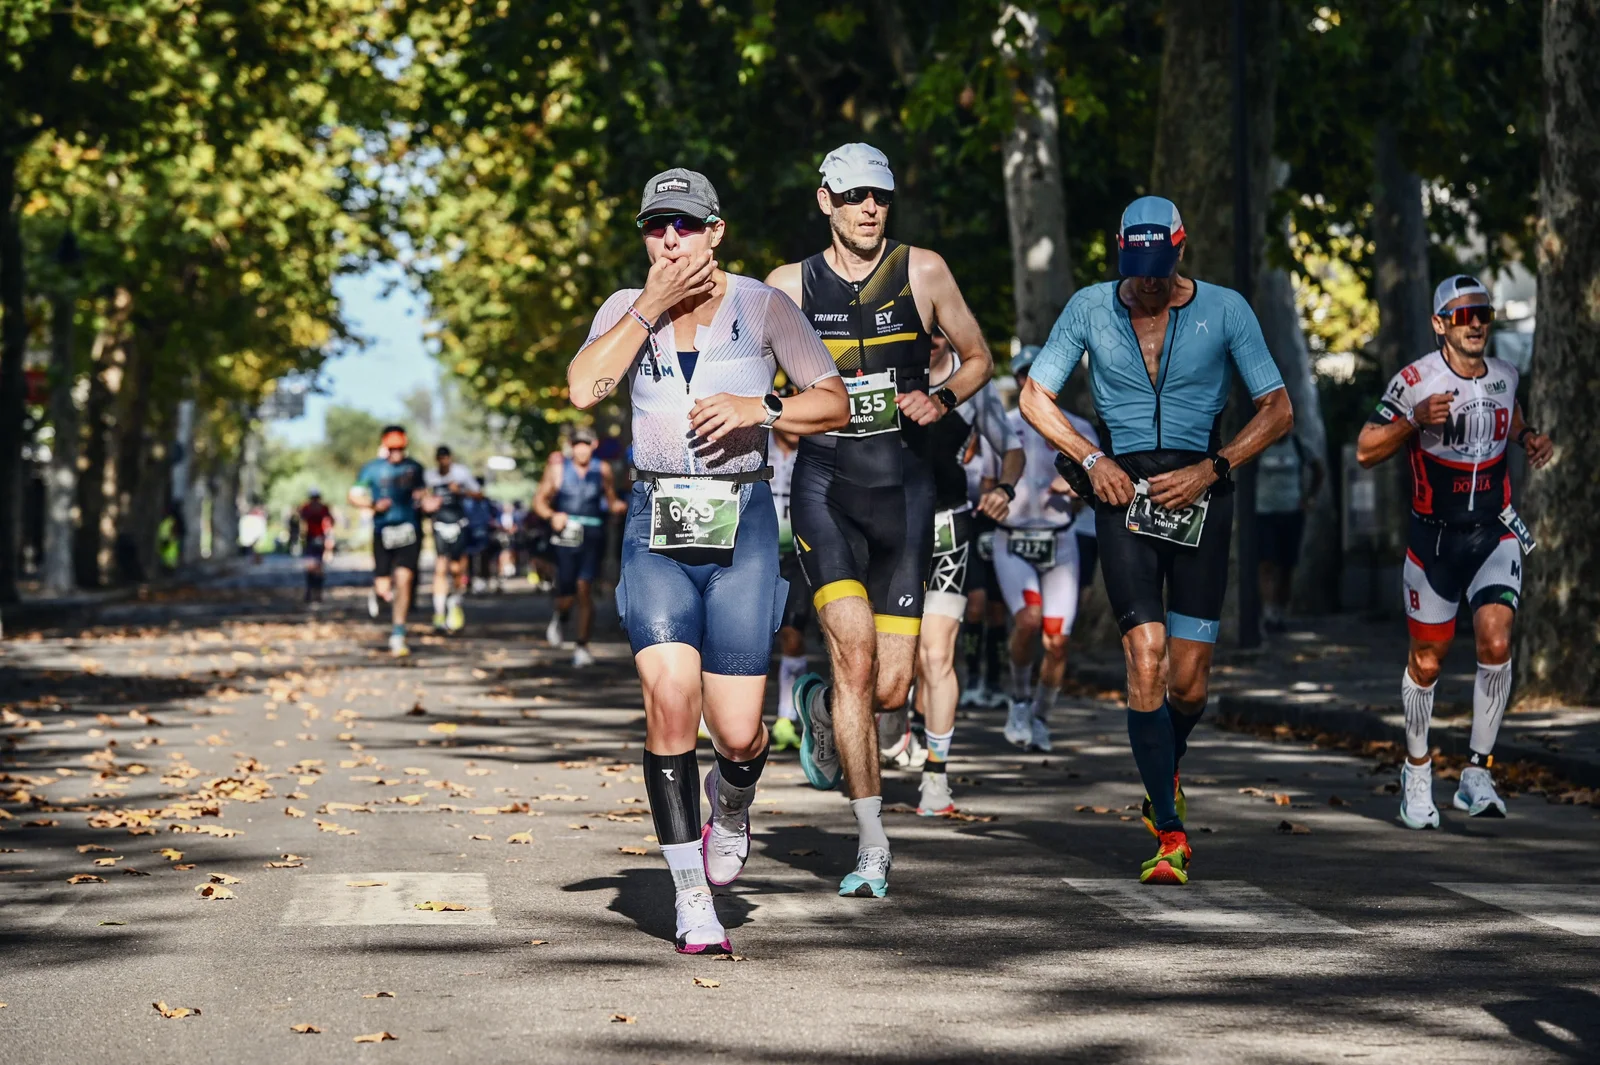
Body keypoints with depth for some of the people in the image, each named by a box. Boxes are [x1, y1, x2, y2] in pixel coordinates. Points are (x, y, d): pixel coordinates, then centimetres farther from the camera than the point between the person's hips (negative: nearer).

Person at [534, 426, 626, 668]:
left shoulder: (602, 471, 7)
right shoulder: (558, 469, 5)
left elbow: (611, 500, 13)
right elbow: (539, 500, 8)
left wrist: (618, 506, -10)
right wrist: (552, 516, -12)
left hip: (592, 537, 0)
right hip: (566, 536, 0)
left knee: (584, 589, -13)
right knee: (566, 595, -1)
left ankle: (582, 647, -7)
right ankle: (560, 618, 37)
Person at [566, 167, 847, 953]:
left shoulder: (761, 306, 2)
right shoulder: (628, 309, 8)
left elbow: (835, 403, 2)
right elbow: (583, 389, -10)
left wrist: (760, 408, -15)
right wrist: (652, 307, -11)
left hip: (740, 525, -1)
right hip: (656, 527, 1)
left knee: (737, 732, -5)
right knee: (668, 697, -17)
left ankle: (730, 802, 34)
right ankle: (691, 899, -7)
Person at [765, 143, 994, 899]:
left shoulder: (922, 272, 4)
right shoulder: (790, 285, 4)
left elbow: (977, 358, 15)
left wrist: (941, 400, -5)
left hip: (904, 488, 1)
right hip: (825, 487, -1)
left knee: (891, 689, -2)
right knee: (855, 652, -20)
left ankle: (820, 706, 36)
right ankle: (872, 844, -10)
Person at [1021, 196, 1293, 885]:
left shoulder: (1224, 310, 0)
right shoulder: (1091, 308, 3)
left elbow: (1277, 409, 3)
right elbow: (1035, 397, 10)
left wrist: (1211, 469, -9)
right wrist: (1090, 459, -4)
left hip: (1199, 489, 0)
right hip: (1124, 487, 0)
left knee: (1188, 681, 0)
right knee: (1146, 662, -14)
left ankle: (1165, 779, 34)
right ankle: (1169, 832, -6)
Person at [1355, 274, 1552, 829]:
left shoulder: (1504, 376, 3)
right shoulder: (1415, 381, -11)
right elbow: (1365, 450, -9)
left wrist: (1529, 437, 5)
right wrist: (1415, 419, -24)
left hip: (1495, 533, 2)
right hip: (1434, 537, -2)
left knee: (1495, 640, -18)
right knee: (1426, 660, 7)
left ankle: (1477, 774, -8)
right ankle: (1417, 768, 30)